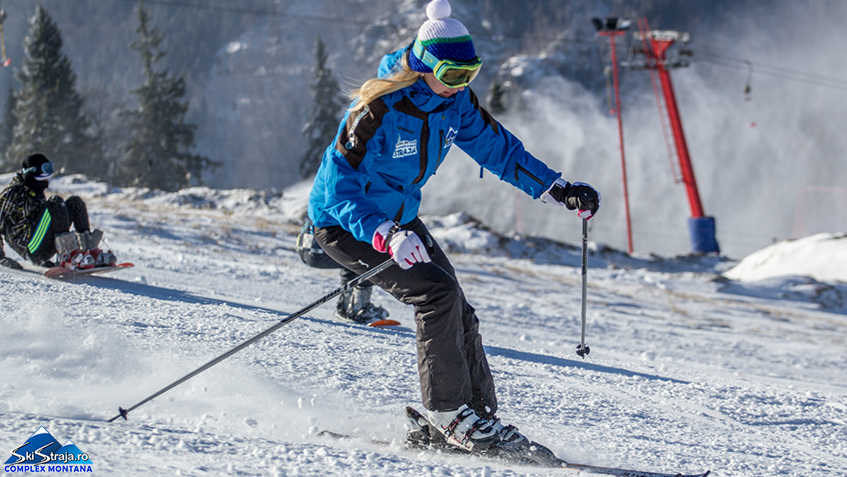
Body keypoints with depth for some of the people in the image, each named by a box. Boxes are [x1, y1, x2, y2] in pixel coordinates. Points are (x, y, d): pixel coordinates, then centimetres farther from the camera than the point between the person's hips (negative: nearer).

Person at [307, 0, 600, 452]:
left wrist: (559, 189, -4)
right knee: (438, 293, -24)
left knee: (458, 315, -3)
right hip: (344, 223, -7)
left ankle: (479, 416, 7)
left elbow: (498, 147, 5)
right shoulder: (379, 108, -29)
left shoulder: (455, 101, -8)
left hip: (399, 217, 7)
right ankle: (448, 411, -15)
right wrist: (386, 236, -45)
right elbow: (338, 187, -32)